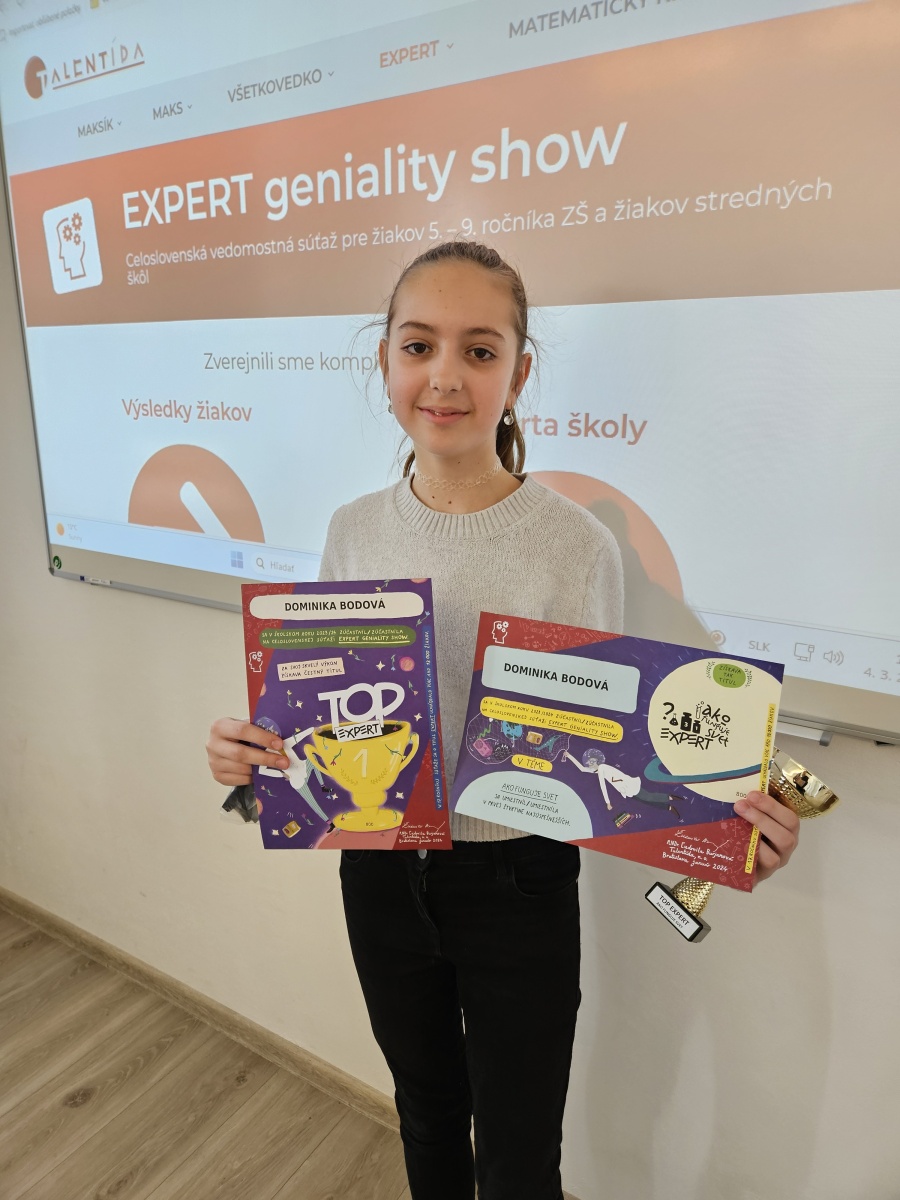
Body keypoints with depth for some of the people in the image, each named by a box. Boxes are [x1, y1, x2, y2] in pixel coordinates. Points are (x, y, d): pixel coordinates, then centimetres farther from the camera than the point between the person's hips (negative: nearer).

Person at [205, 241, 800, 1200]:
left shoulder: (577, 545, -17)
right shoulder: (354, 531, -5)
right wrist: (249, 752, -14)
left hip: (518, 886, -3)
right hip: (380, 874, 4)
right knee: (427, 1113, 29)